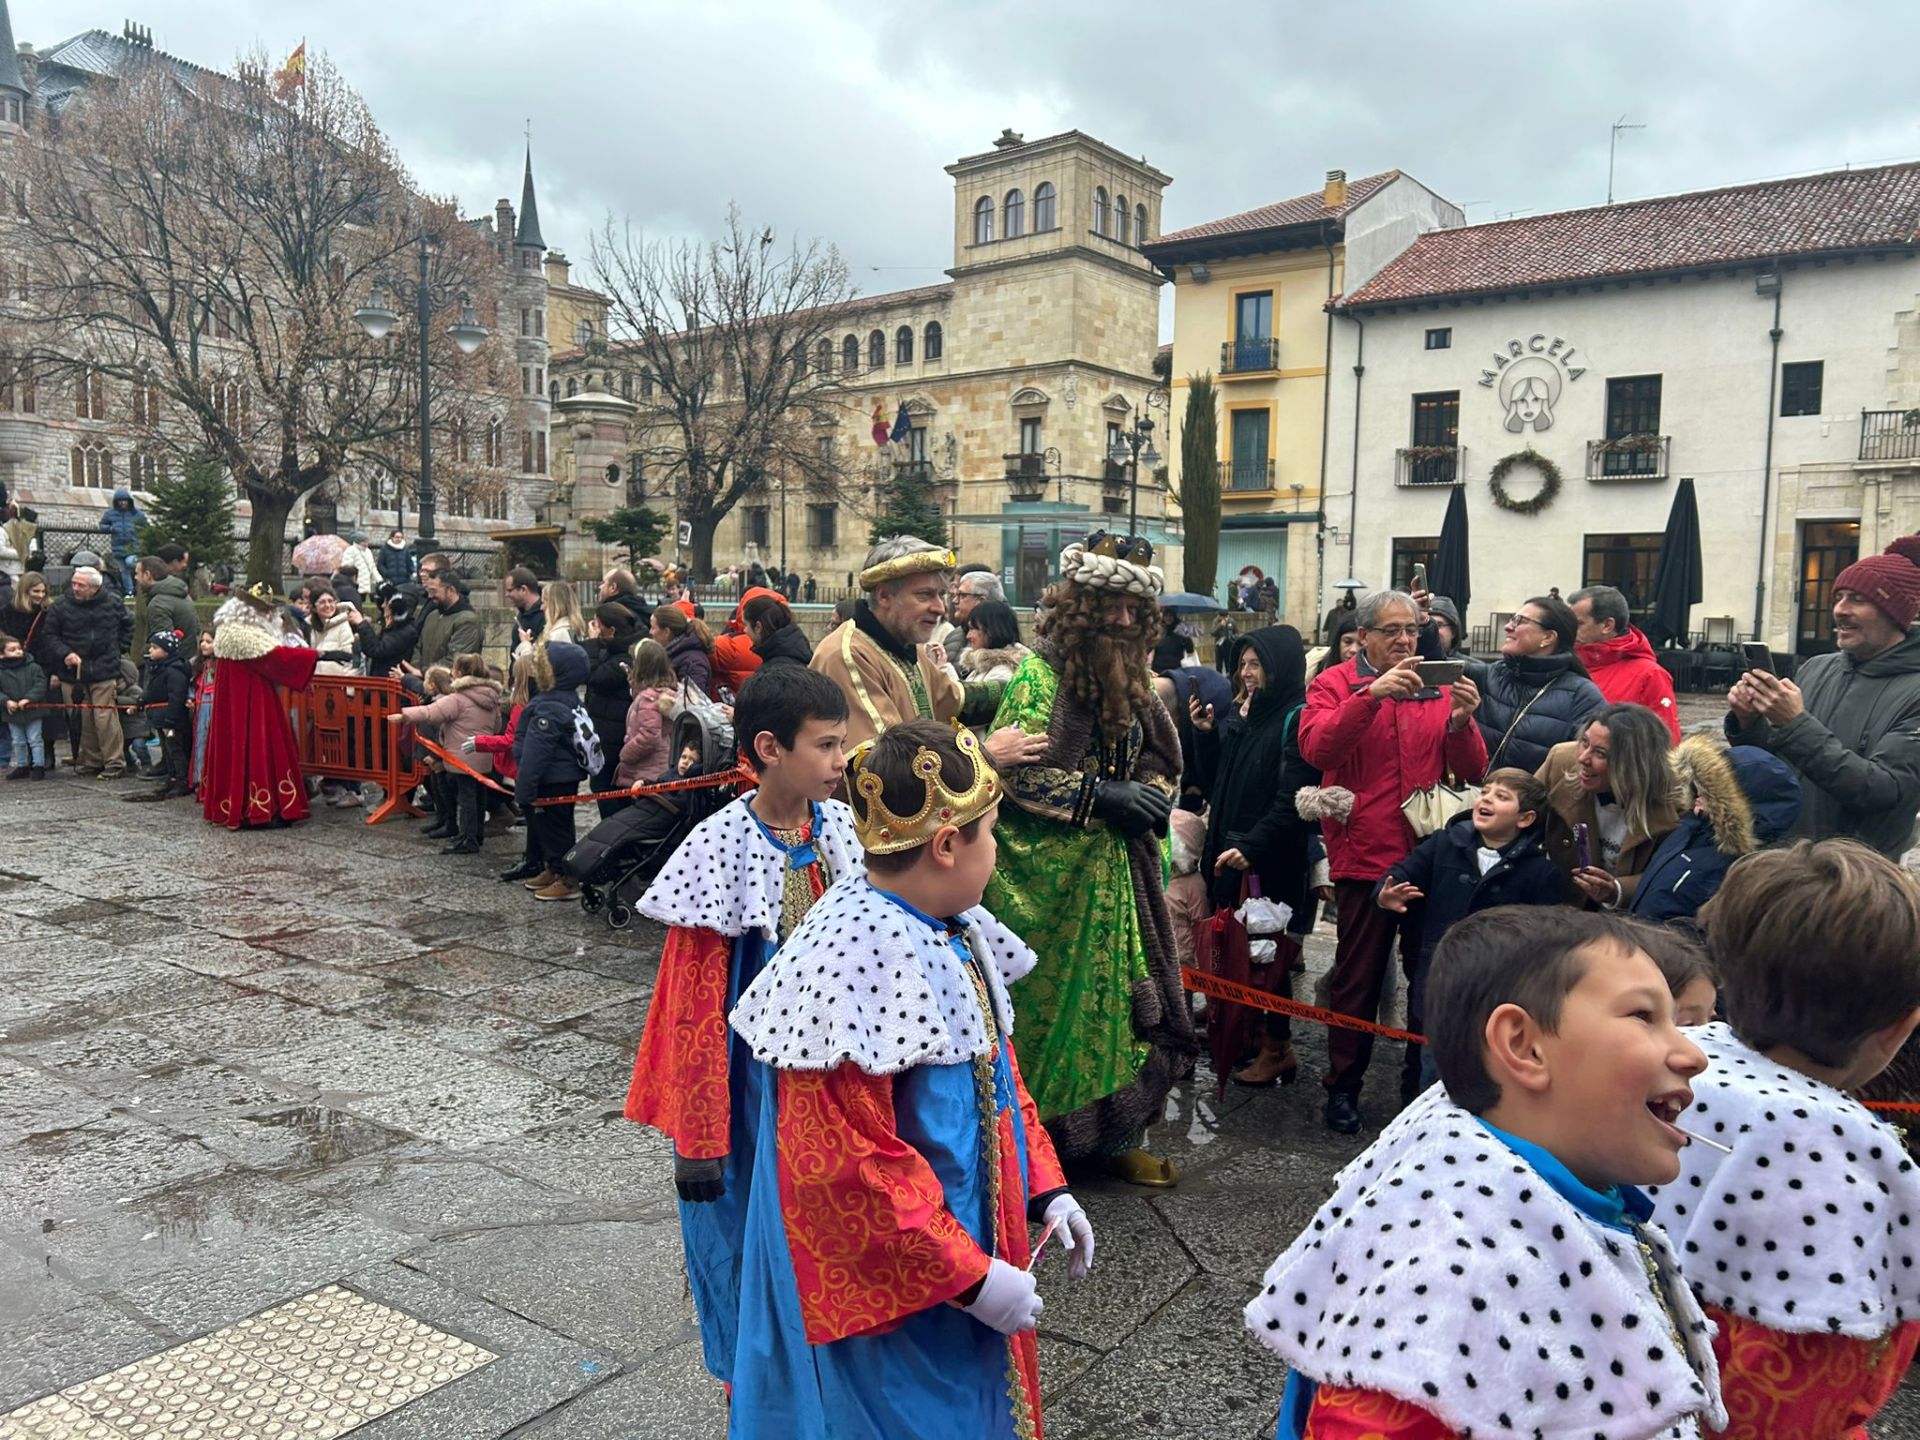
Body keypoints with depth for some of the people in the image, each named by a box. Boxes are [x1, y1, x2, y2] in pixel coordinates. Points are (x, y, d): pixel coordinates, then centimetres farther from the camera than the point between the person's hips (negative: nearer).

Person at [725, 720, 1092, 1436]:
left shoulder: (956, 933, -1)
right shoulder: (850, 965, -29)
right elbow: (852, 1164, -27)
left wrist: (1044, 1188, 5)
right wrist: (967, 1275, -20)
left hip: (971, 1236, 9)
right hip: (887, 1295, -8)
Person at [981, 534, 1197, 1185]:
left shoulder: (1131, 680, 11)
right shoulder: (1039, 672, -11)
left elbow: (1161, 759, 20)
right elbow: (1015, 770, -18)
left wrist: (1151, 800, -2)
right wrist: (1099, 796, -20)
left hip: (1116, 870, 7)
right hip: (1049, 870, -6)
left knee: (1121, 996, 9)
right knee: (1047, 1003, 1)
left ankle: (1116, 1136, 22)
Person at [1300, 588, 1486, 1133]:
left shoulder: (1439, 689, 8)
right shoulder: (1335, 684, -1)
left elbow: (1471, 773, 3)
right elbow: (1316, 749, -19)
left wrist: (1461, 723, -16)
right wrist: (1371, 694, -28)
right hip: (1365, 857, -3)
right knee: (1357, 980, 7)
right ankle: (1343, 1088, 21)